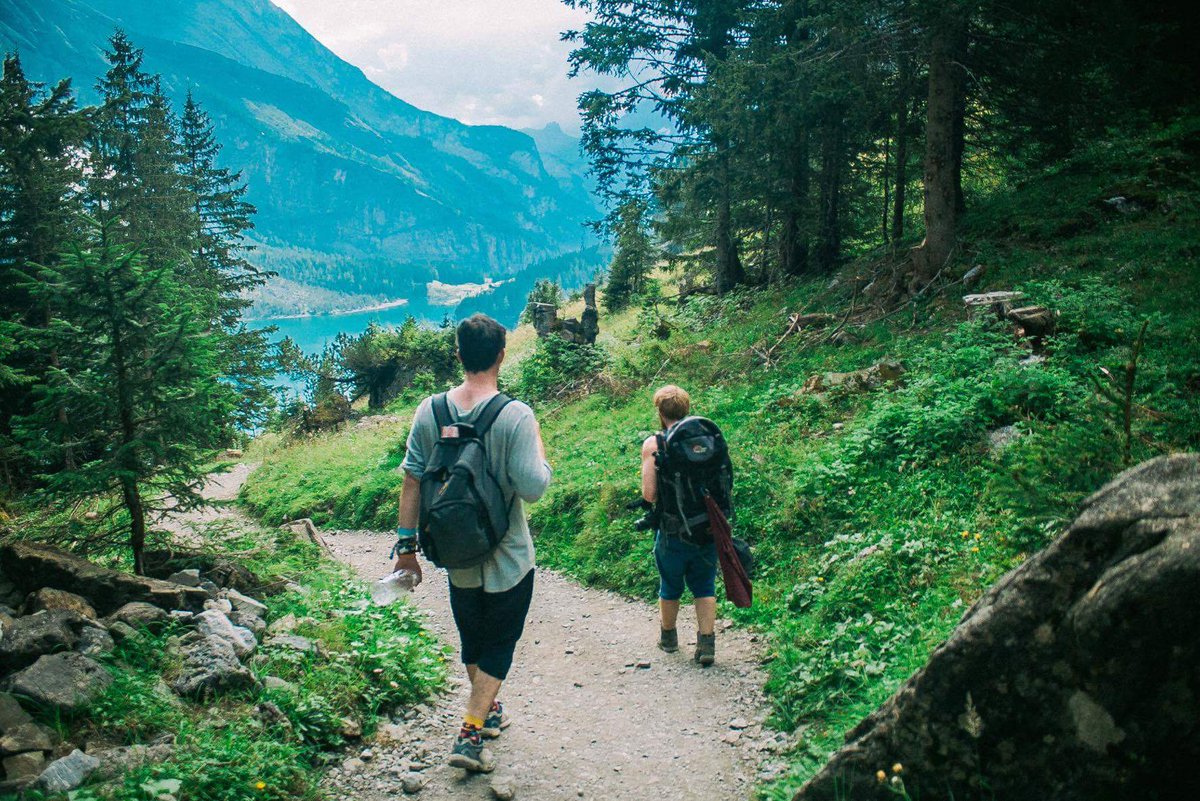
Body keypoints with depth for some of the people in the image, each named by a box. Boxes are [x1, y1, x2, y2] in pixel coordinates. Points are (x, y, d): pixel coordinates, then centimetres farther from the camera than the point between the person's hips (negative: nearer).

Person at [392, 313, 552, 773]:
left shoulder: (430, 411, -7)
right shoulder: (515, 416, -19)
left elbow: (411, 480, -4)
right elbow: (533, 488, -21)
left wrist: (407, 544, 3)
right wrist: (538, 443, -3)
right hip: (508, 558, -4)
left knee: (472, 640, 23)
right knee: (499, 644, 11)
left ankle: (488, 711, 43)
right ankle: (470, 735, 4)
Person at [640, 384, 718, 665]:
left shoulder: (653, 444, -10)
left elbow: (649, 494, -16)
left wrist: (662, 500, 5)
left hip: (672, 531, -2)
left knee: (670, 586, 18)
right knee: (705, 586, 14)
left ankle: (668, 636, 37)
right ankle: (707, 643, 6)